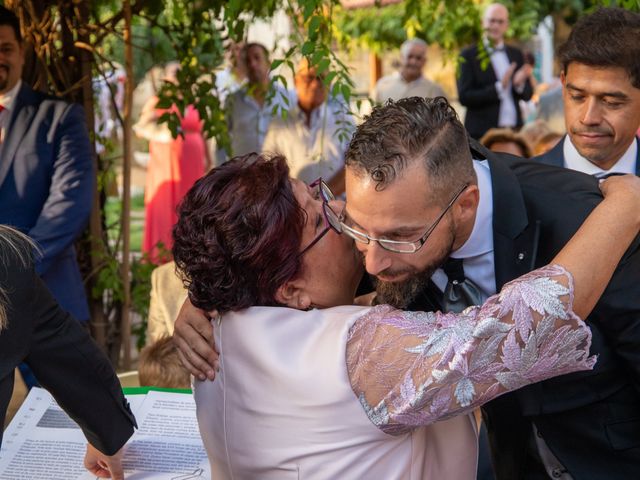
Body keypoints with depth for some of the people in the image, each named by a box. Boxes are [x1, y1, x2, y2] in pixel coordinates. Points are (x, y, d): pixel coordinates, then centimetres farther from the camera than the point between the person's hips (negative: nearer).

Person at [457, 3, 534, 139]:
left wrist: (520, 84, -9)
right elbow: (464, 97, -9)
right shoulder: (469, 55, -1)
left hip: (514, 133, 4)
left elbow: (528, 95, 13)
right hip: (482, 134, -4)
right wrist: (499, 87, -18)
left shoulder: (516, 54, 13)